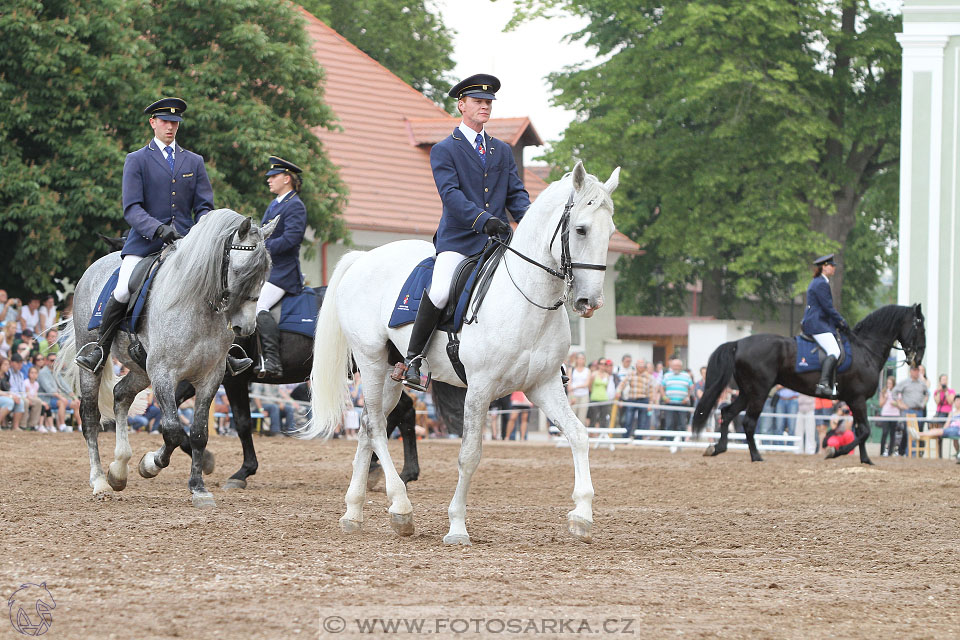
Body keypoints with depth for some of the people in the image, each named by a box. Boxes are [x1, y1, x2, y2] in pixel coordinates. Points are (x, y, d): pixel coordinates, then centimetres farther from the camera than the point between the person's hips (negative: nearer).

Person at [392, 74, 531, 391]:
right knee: (440, 291, -27)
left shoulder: (502, 151, 21)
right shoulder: (444, 150, 5)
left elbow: (516, 193, 15)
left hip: (497, 239, 5)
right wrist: (484, 219, -24)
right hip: (459, 239, -5)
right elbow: (450, 194, -9)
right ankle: (412, 360, -15)